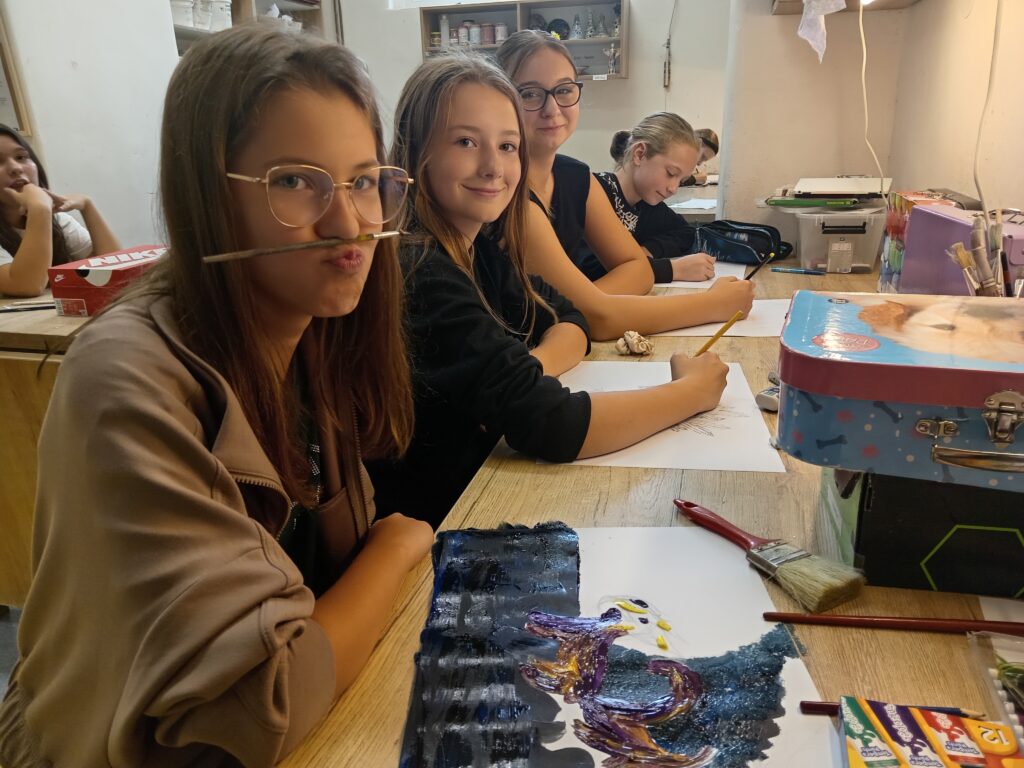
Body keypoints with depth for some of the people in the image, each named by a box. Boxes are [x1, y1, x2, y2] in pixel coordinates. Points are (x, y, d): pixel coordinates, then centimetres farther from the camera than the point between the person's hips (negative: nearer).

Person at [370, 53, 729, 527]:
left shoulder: (478, 244, 0)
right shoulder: (418, 274, -25)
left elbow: (568, 324, 6)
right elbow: (550, 426, -29)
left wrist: (520, 372, -17)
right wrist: (694, 391, -16)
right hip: (423, 532, -7)